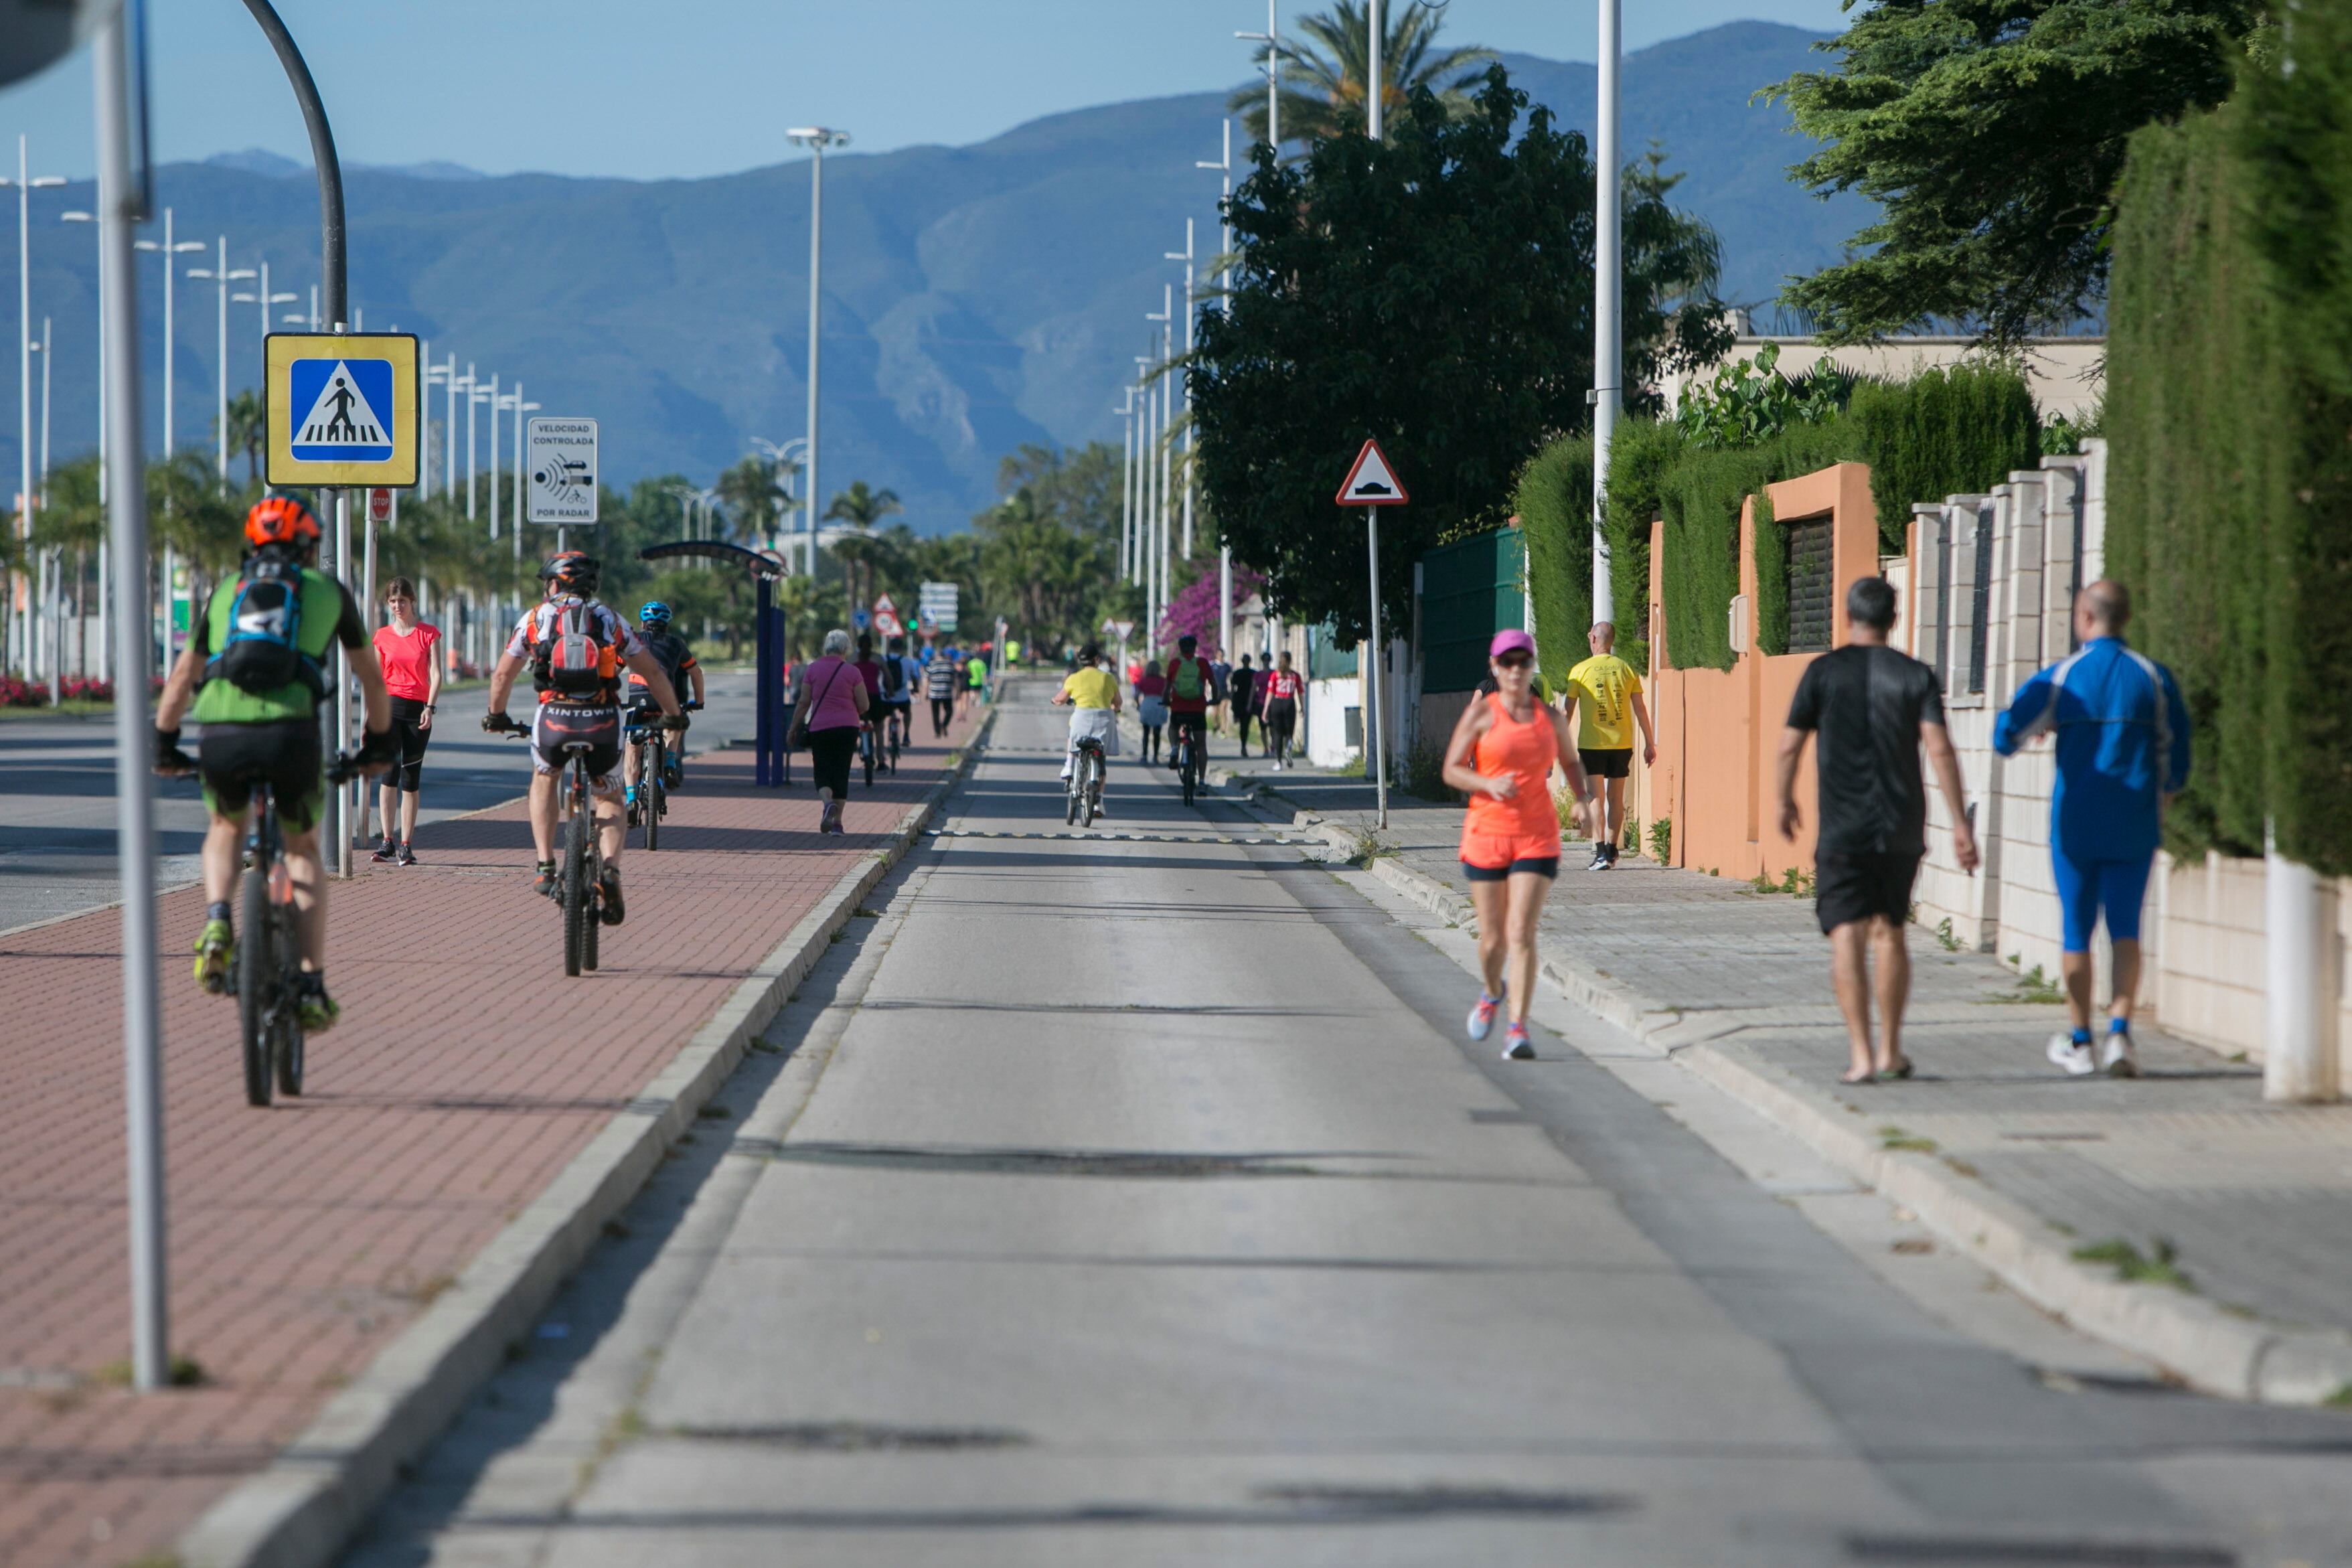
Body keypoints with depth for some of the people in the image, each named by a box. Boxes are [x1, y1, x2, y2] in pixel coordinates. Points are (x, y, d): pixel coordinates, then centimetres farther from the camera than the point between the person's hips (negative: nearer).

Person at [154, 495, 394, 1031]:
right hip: (291, 732, -1)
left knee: (226, 830, 32)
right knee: (303, 851, 22)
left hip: (221, 735, 1)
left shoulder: (226, 592, 27)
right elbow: (372, 679, 31)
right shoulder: (328, 591, 23)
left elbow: (182, 676, 32)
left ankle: (217, 922, 4)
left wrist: (164, 747, 43)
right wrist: (380, 743, 45)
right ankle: (312, 987, 12)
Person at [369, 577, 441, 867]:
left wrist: (430, 708, -13)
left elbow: (435, 674, -1)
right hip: (390, 705, 0)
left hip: (418, 711, 0)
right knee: (390, 771, -15)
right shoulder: (382, 636, 9)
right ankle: (387, 843, -14)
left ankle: (406, 846, 7)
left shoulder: (429, 634, 5)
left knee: (411, 779, 2)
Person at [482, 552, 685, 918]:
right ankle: (610, 868, -6)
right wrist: (674, 714, 32)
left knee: (545, 780, 31)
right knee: (610, 799, 22)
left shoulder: (535, 618, 16)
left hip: (554, 717, -1)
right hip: (603, 722, 1)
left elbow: (503, 674, 16)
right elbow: (653, 673, 19)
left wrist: (496, 716, 33)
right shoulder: (610, 620, 19)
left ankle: (545, 868, 16)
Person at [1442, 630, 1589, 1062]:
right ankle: (1492, 991, 41)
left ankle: (1517, 1029, -13)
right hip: (1486, 835, -1)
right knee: (1493, 939, 7)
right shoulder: (1481, 713, -2)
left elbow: (1570, 761, 24)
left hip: (1537, 838, 1)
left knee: (1521, 934, -12)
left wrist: (1582, 800, 6)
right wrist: (1489, 784, -22)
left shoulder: (1550, 718, 7)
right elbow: (1451, 769, -4)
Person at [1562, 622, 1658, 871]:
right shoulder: (1627, 670, 6)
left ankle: (1601, 853, -16)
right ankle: (1612, 852, 17)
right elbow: (1640, 710, 5)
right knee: (1616, 799, 12)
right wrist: (1649, 744, 10)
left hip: (1592, 744, -3)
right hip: (1622, 744, 3)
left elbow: (1568, 711, 0)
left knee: (1596, 798, -5)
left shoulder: (1581, 670, -2)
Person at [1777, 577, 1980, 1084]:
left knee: (1847, 936, -5)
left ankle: (1861, 1054, -16)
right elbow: (1939, 748, -8)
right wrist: (1960, 823, -8)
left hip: (1842, 828, -2)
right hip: (1901, 828, 2)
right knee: (1889, 932, 16)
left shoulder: (1824, 671, 0)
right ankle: (1890, 1050, 21)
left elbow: (1790, 745, 0)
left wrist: (1786, 802, 16)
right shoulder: (1915, 675, 2)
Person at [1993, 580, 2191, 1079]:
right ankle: (2119, 1032, -12)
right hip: (2134, 827, 1)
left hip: (2075, 823, -1)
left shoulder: (2061, 678, -6)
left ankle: (2079, 1042, 16)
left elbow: (2006, 736, -2)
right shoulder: (2154, 677, 0)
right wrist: (2160, 805, 20)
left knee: (2076, 931, 9)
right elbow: (2174, 756, 4)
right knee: (2125, 929, 5)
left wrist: (2042, 727, 20)